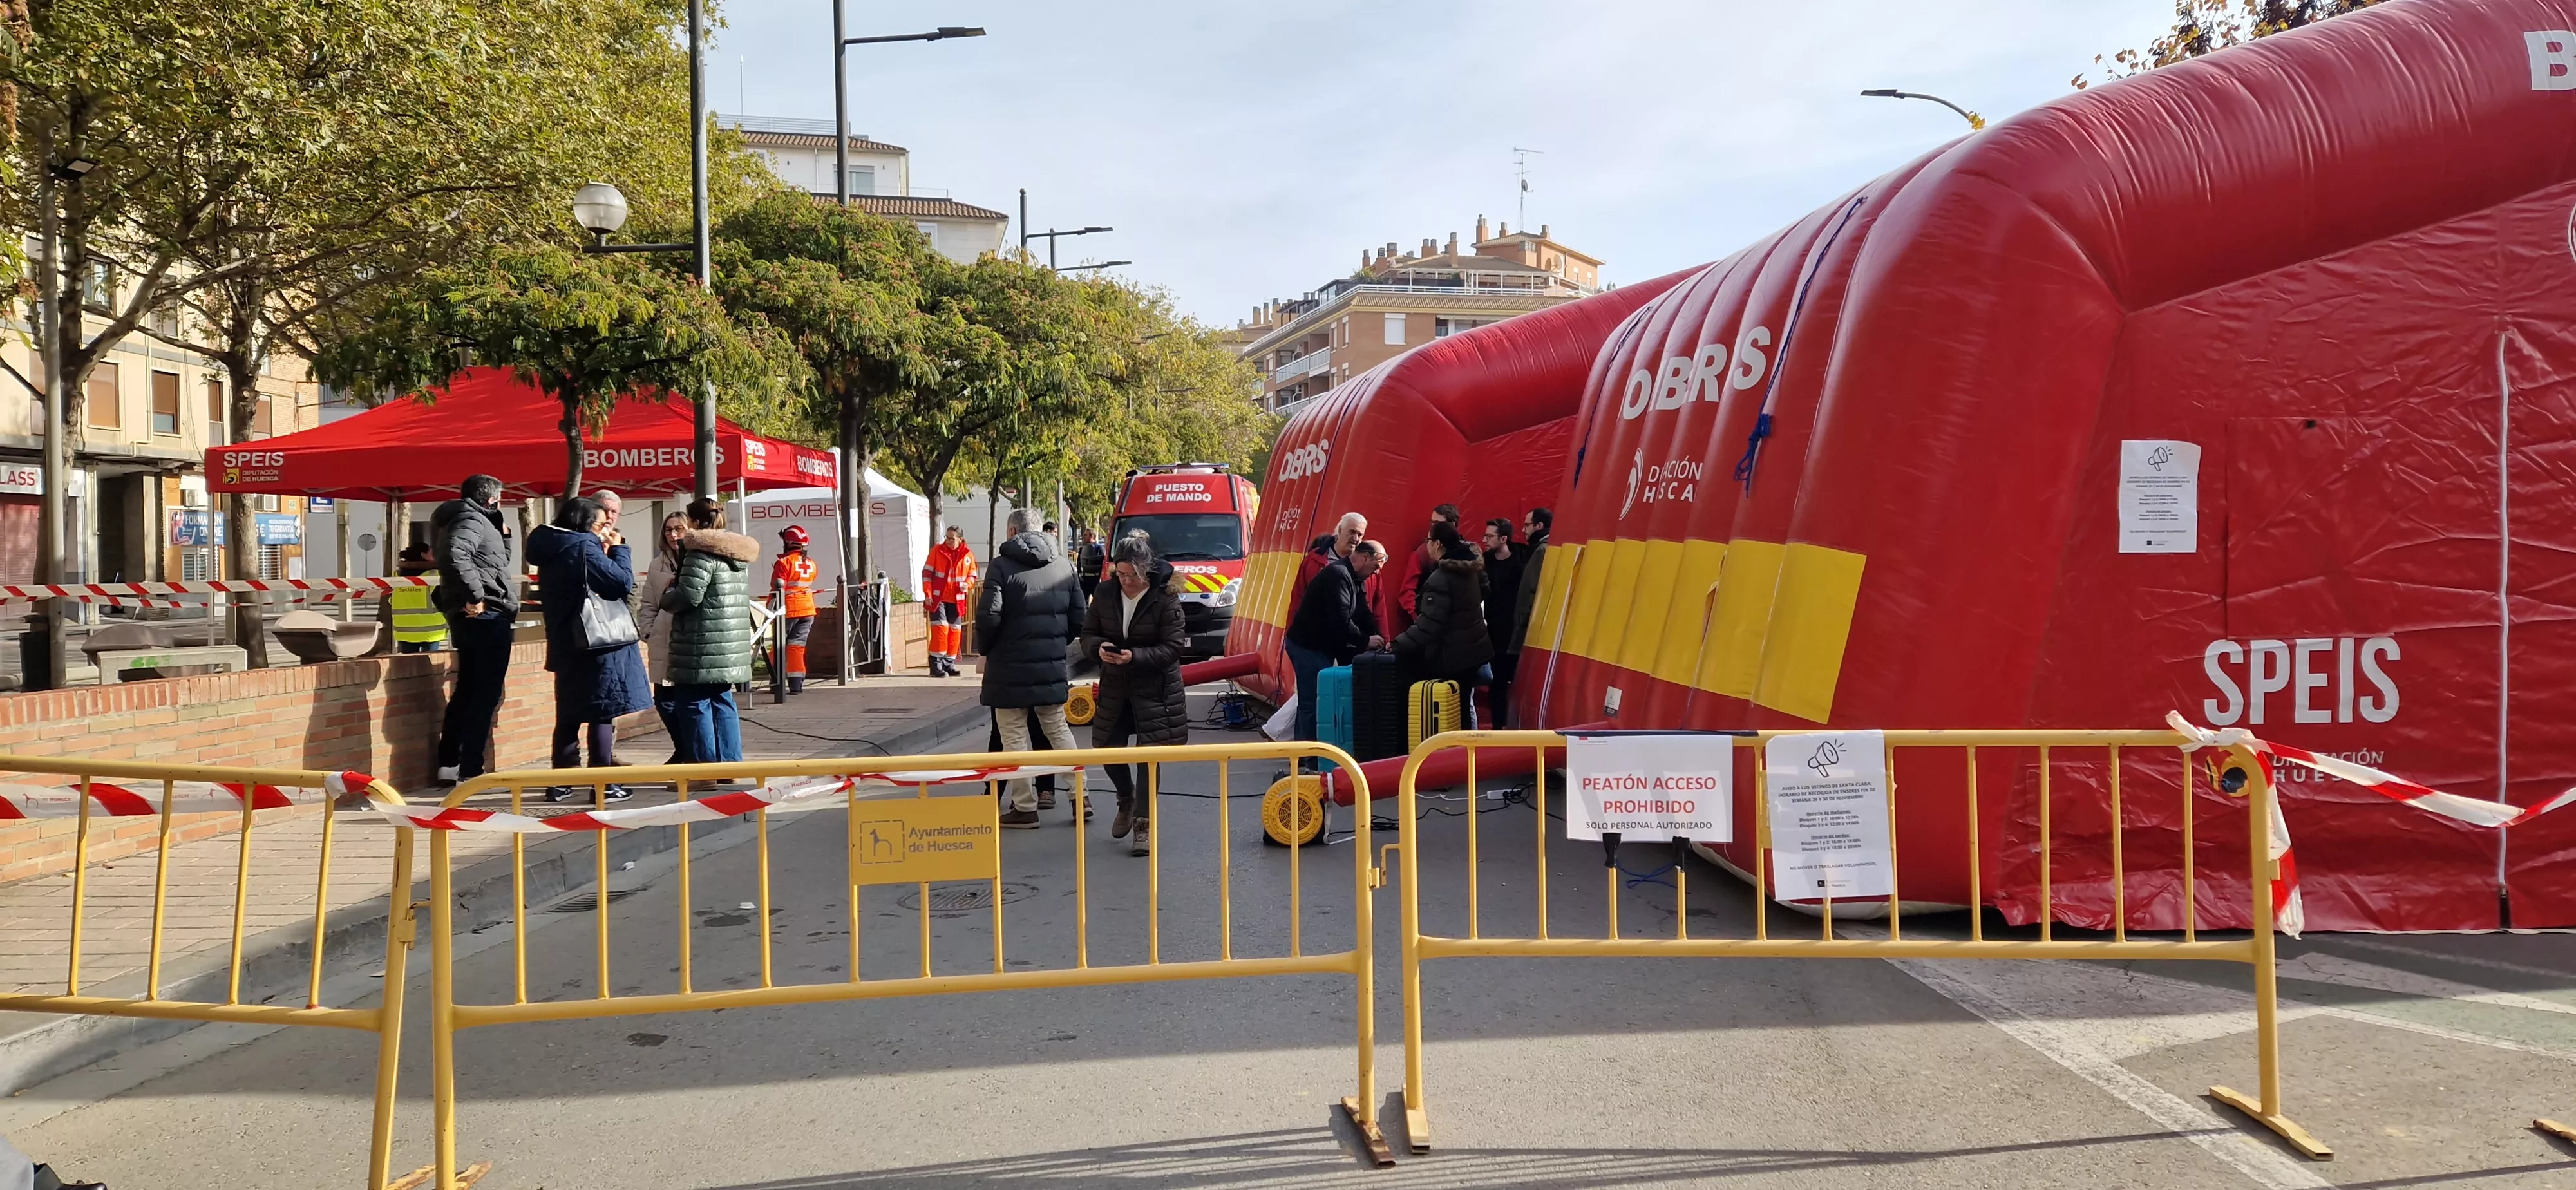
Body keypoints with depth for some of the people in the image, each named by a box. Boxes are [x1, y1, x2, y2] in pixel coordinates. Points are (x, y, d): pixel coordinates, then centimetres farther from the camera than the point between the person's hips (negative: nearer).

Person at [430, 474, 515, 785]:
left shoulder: (474, 520, 20)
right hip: (486, 616, -10)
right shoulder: (471, 520, -11)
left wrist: (502, 533, 18)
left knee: (468, 690, 17)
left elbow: (500, 562, 28)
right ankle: (471, 771, -5)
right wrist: (475, 596, -28)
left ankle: (448, 763, 22)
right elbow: (454, 555, -31)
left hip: (471, 619, 10)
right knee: (485, 694, -7)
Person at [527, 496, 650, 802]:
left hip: (566, 646, 8)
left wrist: (607, 552, 12)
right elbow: (623, 583, -16)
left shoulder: (552, 552, 12)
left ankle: (561, 783, 15)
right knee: (602, 714, -3)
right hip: (598, 644, -8)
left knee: (569, 715, 13)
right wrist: (618, 549, -3)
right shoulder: (584, 548, -14)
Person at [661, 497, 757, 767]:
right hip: (732, 645, 9)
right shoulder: (738, 557, 16)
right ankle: (730, 764, 13)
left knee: (694, 704, -2)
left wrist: (667, 595, 3)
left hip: (703, 647, -9)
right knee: (722, 703, 13)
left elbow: (689, 596, -19)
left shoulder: (701, 553, -12)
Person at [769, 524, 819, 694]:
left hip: (789, 610, -5)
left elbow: (777, 589, -13)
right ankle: (796, 683, -3)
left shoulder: (784, 562, -11)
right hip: (808, 609, 5)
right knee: (797, 646, 5)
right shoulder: (811, 563, 8)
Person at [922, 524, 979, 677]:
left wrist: (968, 584, -10)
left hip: (957, 600, 3)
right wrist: (928, 594, -8)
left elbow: (972, 574, 12)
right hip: (938, 598, -3)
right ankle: (936, 665, -7)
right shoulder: (937, 551, -4)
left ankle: (949, 664, 17)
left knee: (955, 630, 7)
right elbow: (927, 572, -2)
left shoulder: (968, 554, 1)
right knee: (940, 627, -11)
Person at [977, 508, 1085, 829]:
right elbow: (1078, 618, 6)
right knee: (1059, 729, 17)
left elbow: (988, 617, -17)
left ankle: (1025, 808, 6)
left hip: (1010, 666, -5)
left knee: (1014, 736, 4)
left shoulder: (1002, 565, -10)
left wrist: (987, 649, 1)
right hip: (1053, 666, 5)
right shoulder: (1063, 566, 6)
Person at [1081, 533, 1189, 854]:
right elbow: (1088, 634, 6)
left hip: (1155, 689, -5)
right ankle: (1127, 800, 41)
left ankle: (1145, 824, 4)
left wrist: (1135, 656, -27)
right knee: (1109, 749, 11)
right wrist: (1099, 646, -17)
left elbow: (1173, 647, -16)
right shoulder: (1106, 596, -1)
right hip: (1114, 687, 5)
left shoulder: (1165, 599, -14)